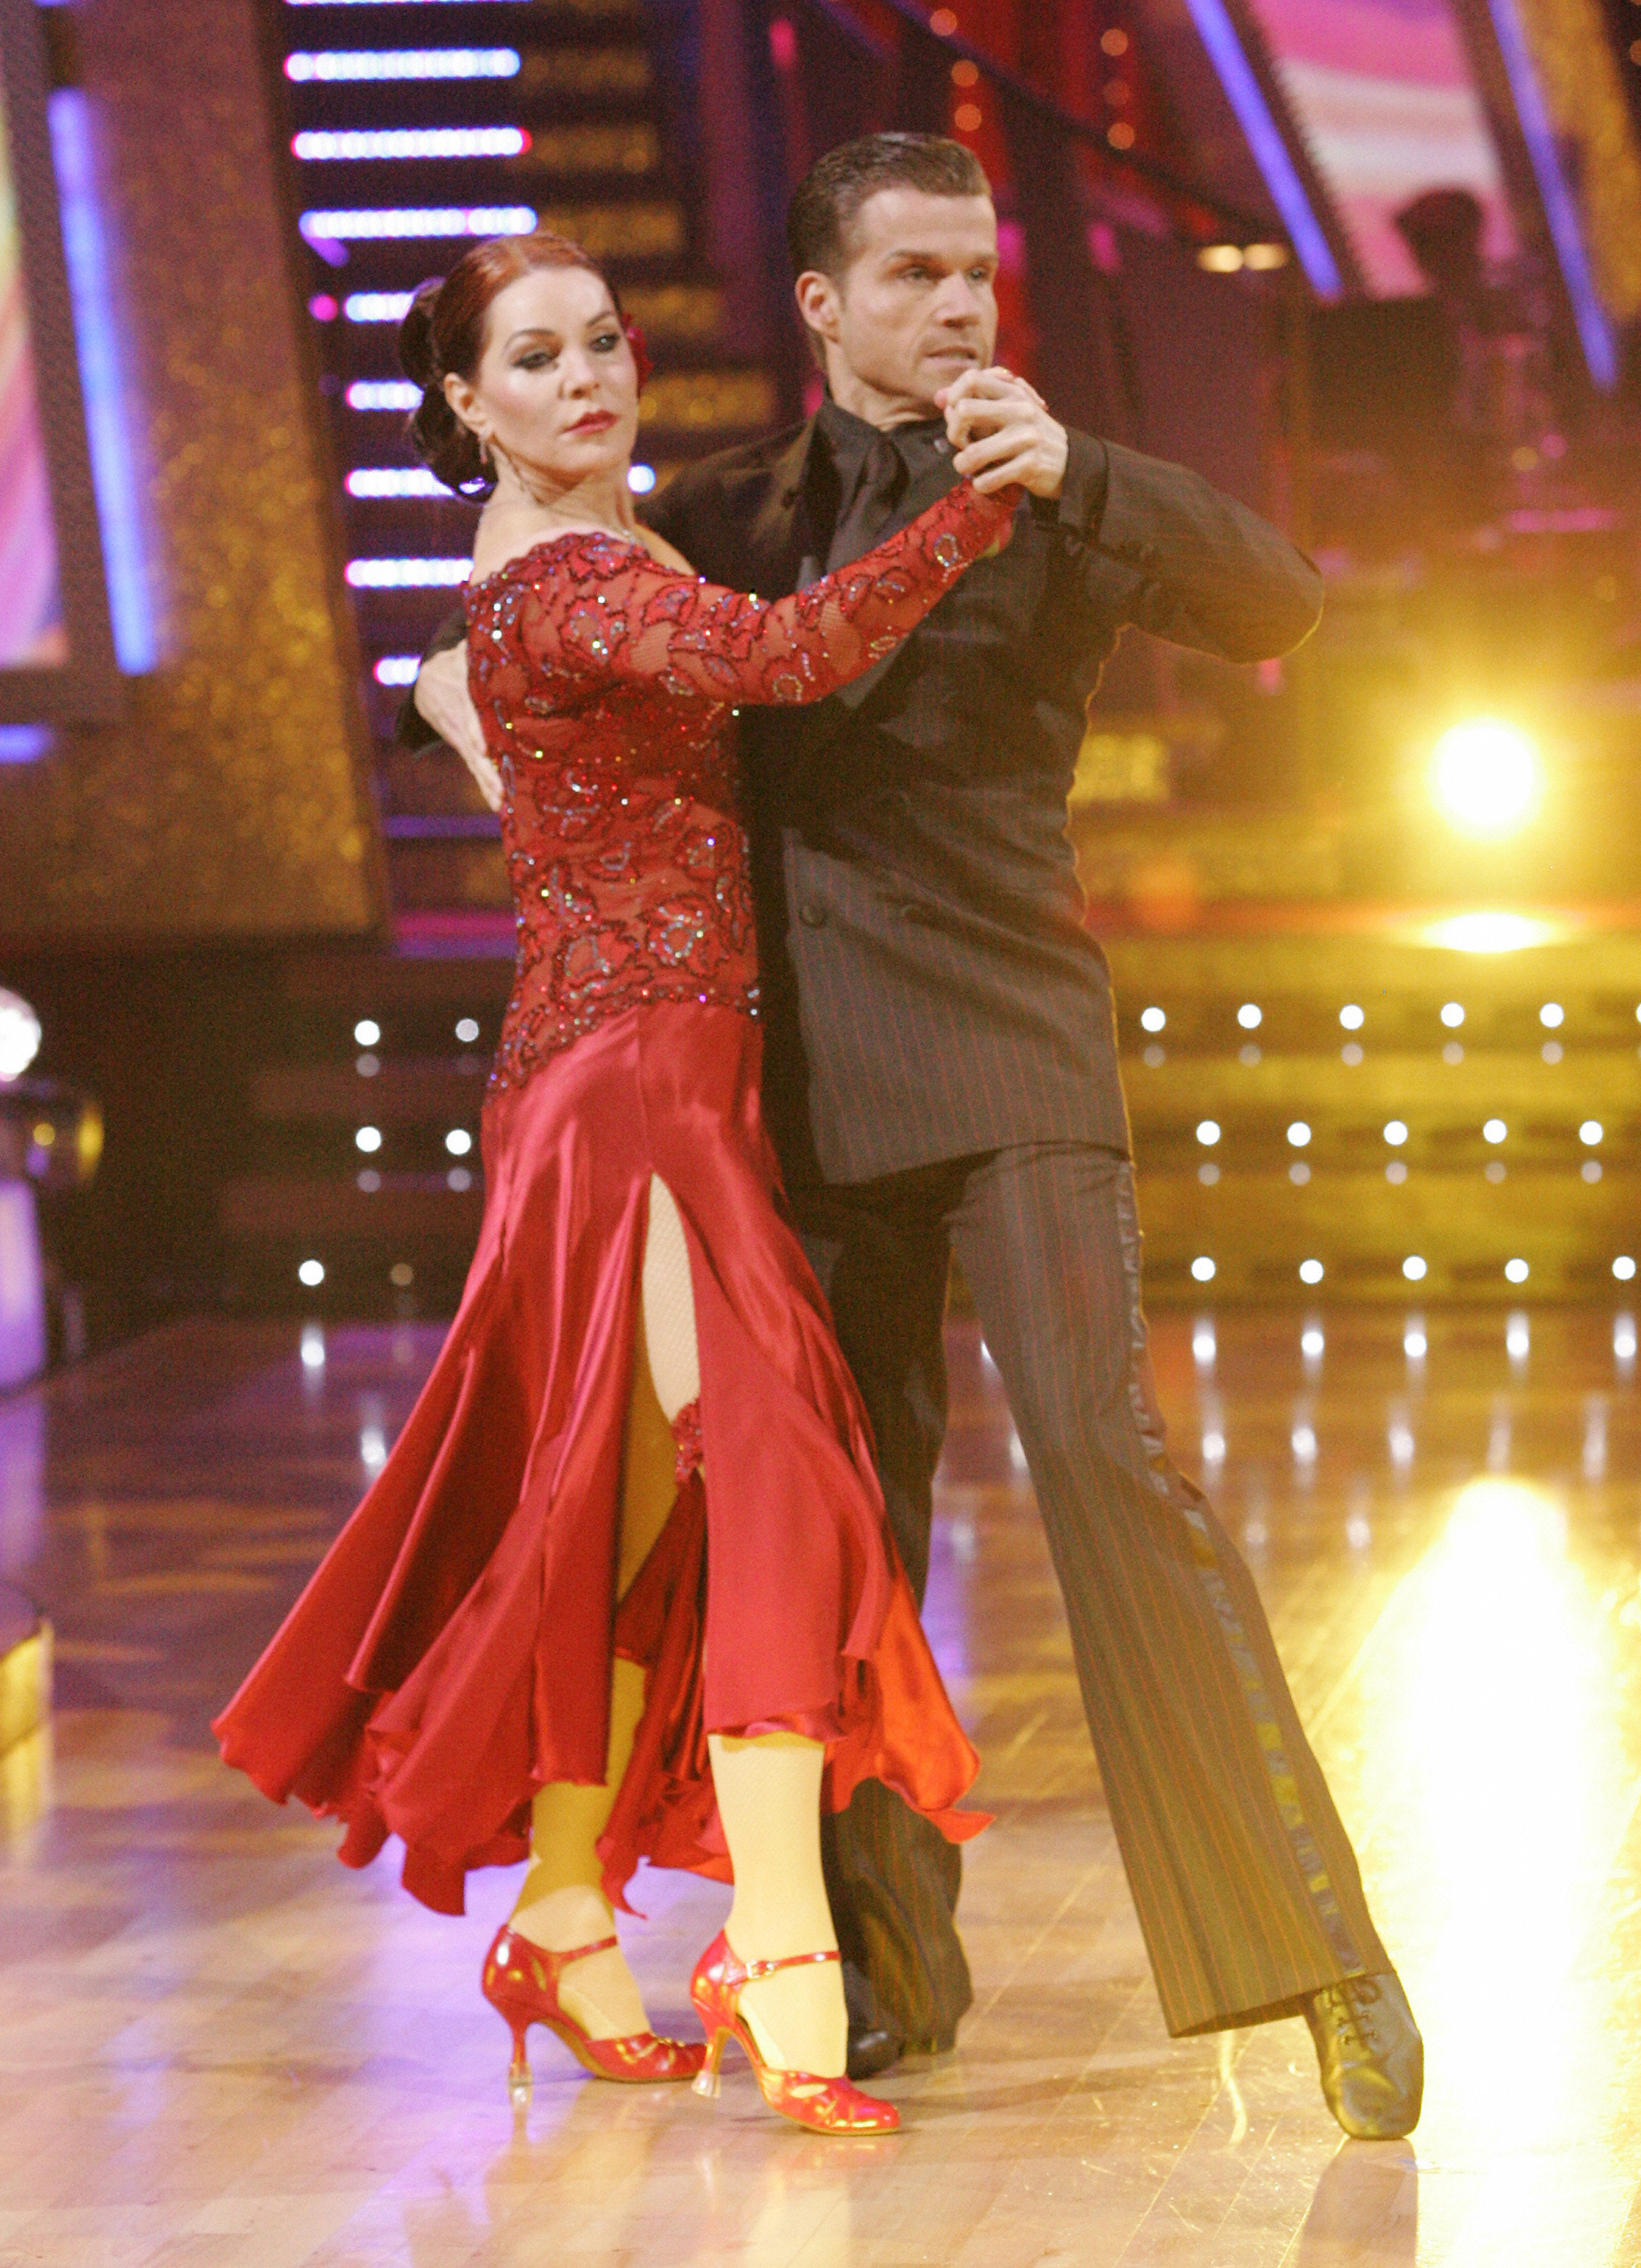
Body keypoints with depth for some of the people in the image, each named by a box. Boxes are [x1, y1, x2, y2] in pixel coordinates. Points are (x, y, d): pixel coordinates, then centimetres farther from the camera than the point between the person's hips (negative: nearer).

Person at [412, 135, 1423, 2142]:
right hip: (817, 1073, 4)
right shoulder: (733, 515, 13)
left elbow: (1276, 604, -14)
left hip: (1010, 1056, -4)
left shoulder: (1042, 504, 2)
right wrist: (467, 690, 6)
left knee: (1103, 1456, -15)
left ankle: (1315, 1948, -13)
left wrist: (1064, 469, -26)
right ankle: (883, 1958, 16)